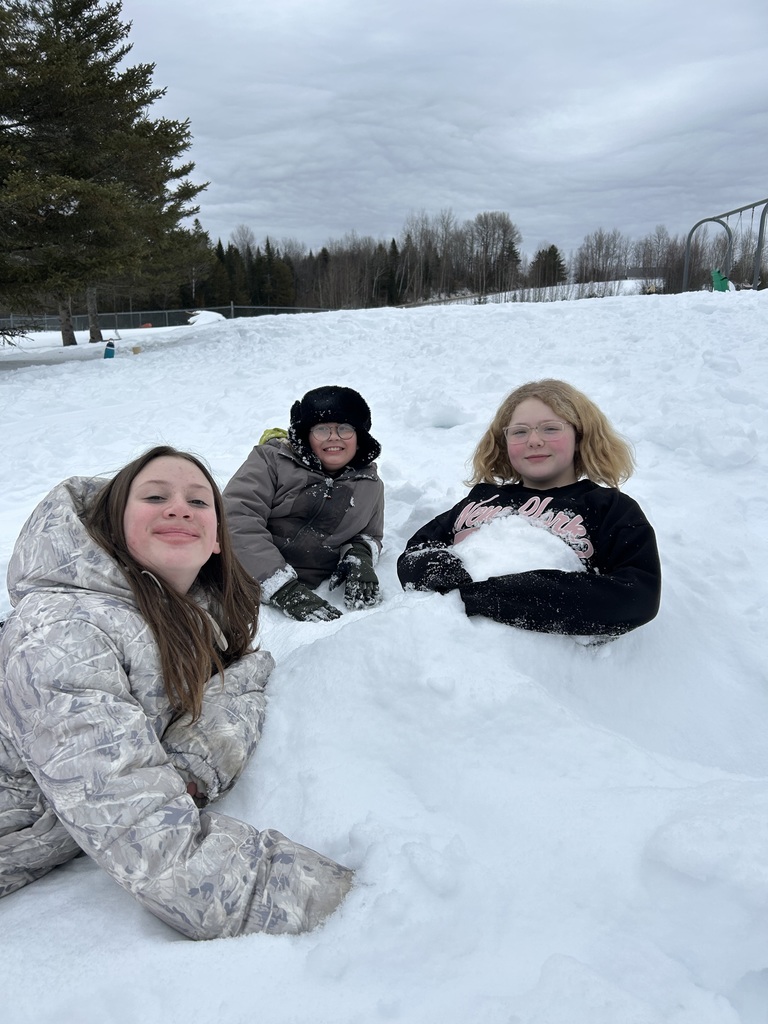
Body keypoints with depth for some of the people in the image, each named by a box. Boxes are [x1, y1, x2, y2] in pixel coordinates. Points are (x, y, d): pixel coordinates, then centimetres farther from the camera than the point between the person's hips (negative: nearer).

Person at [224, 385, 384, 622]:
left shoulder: (371, 485, 16)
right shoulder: (272, 458, 2)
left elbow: (370, 535, 26)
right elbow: (238, 519, -10)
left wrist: (359, 559, 0)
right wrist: (283, 589, -20)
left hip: (300, 591, 2)